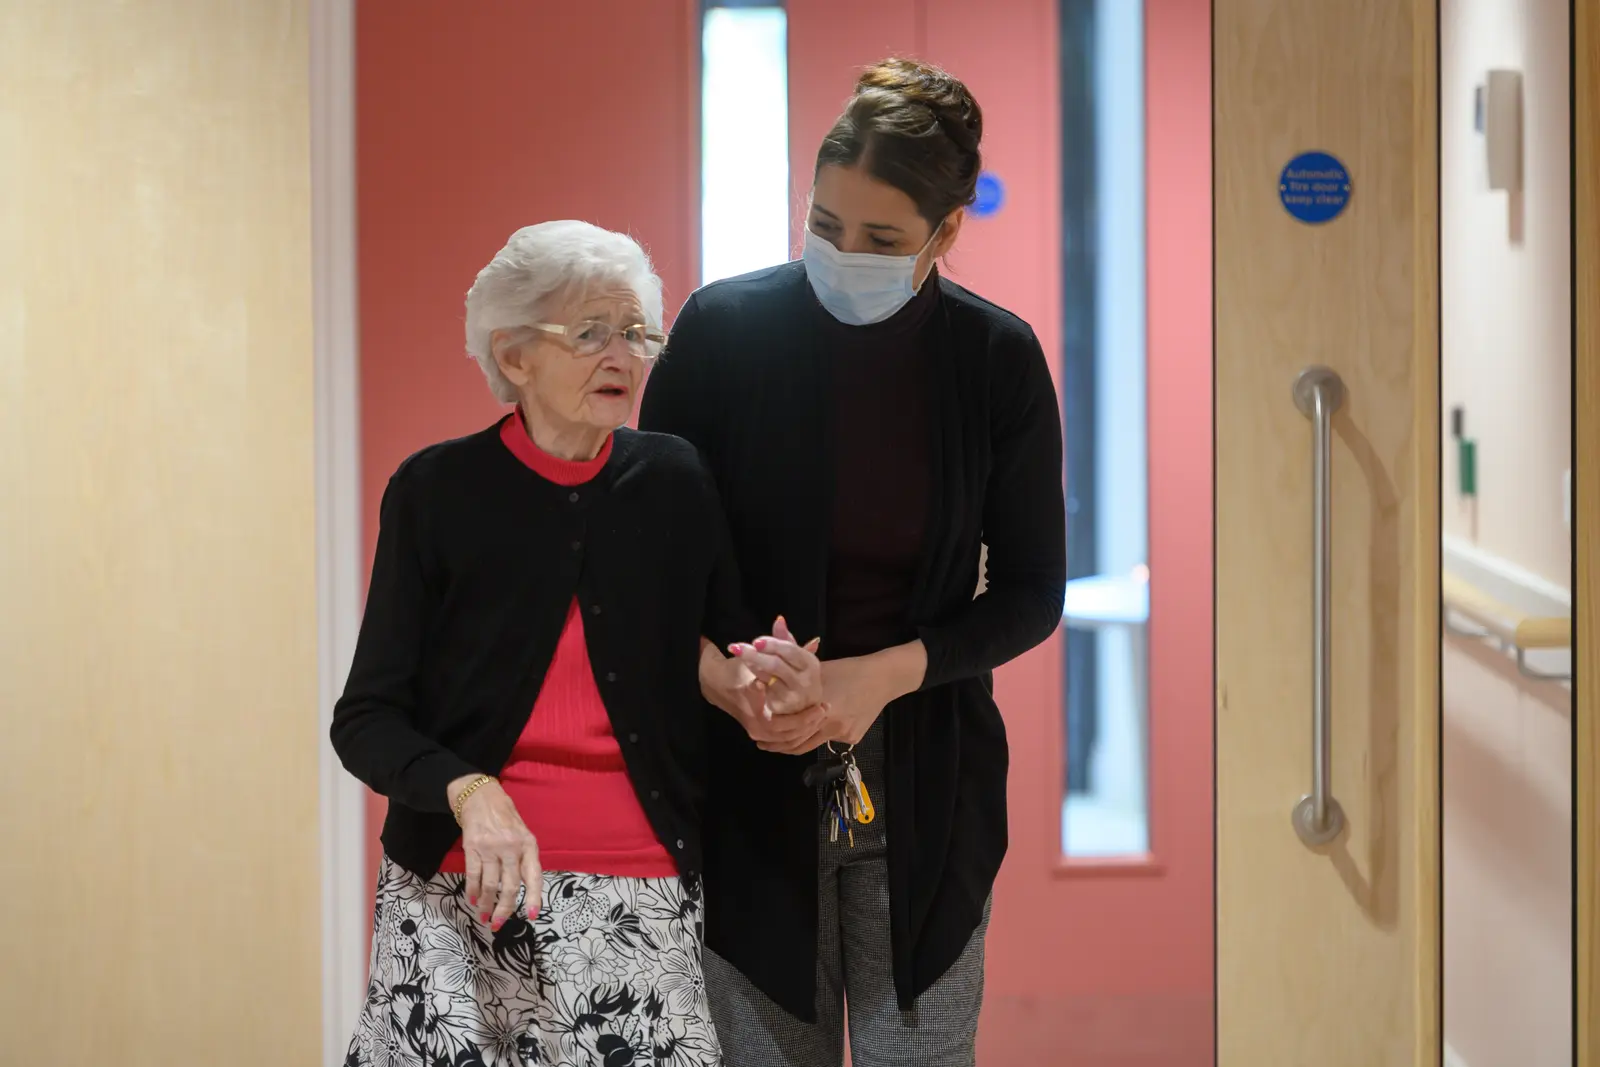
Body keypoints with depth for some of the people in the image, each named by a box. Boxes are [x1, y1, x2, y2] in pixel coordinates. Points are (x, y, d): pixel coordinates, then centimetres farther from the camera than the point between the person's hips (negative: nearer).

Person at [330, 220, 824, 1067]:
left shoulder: (677, 485, 6)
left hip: (640, 897, 1)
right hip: (462, 897, -1)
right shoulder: (437, 492, 0)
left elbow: (732, 648, 18)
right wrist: (471, 793, -19)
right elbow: (366, 719, -1)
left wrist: (760, 683, -6)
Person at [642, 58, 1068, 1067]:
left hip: (925, 787, 1)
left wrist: (886, 673, -15)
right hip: (750, 779, -1)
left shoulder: (999, 359, -3)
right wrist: (715, 669, -18)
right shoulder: (725, 329, -6)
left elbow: (1031, 594, 1)